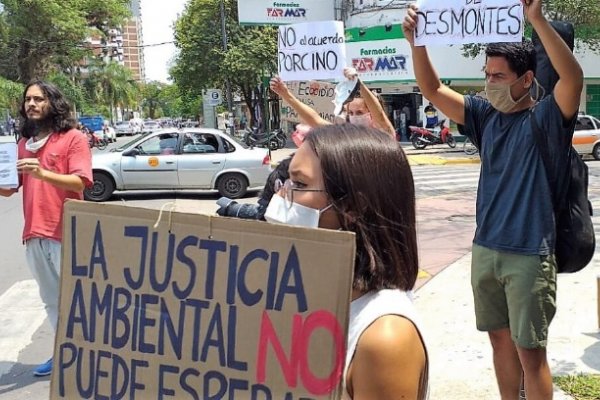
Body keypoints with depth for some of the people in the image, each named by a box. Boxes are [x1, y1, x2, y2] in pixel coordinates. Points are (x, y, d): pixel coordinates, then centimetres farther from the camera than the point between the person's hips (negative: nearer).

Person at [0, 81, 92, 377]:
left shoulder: (73, 138, -4)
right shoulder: (24, 142, 15)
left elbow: (80, 182, -15)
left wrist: (43, 174, -28)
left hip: (66, 233, -6)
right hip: (34, 234, 6)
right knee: (51, 300, 14)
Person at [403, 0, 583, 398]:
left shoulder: (547, 117, -8)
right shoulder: (485, 115, 6)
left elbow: (574, 77, -26)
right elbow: (433, 90, 3)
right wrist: (417, 41, -12)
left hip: (530, 253, -5)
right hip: (485, 249, 5)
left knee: (530, 349, 2)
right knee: (500, 338, 17)